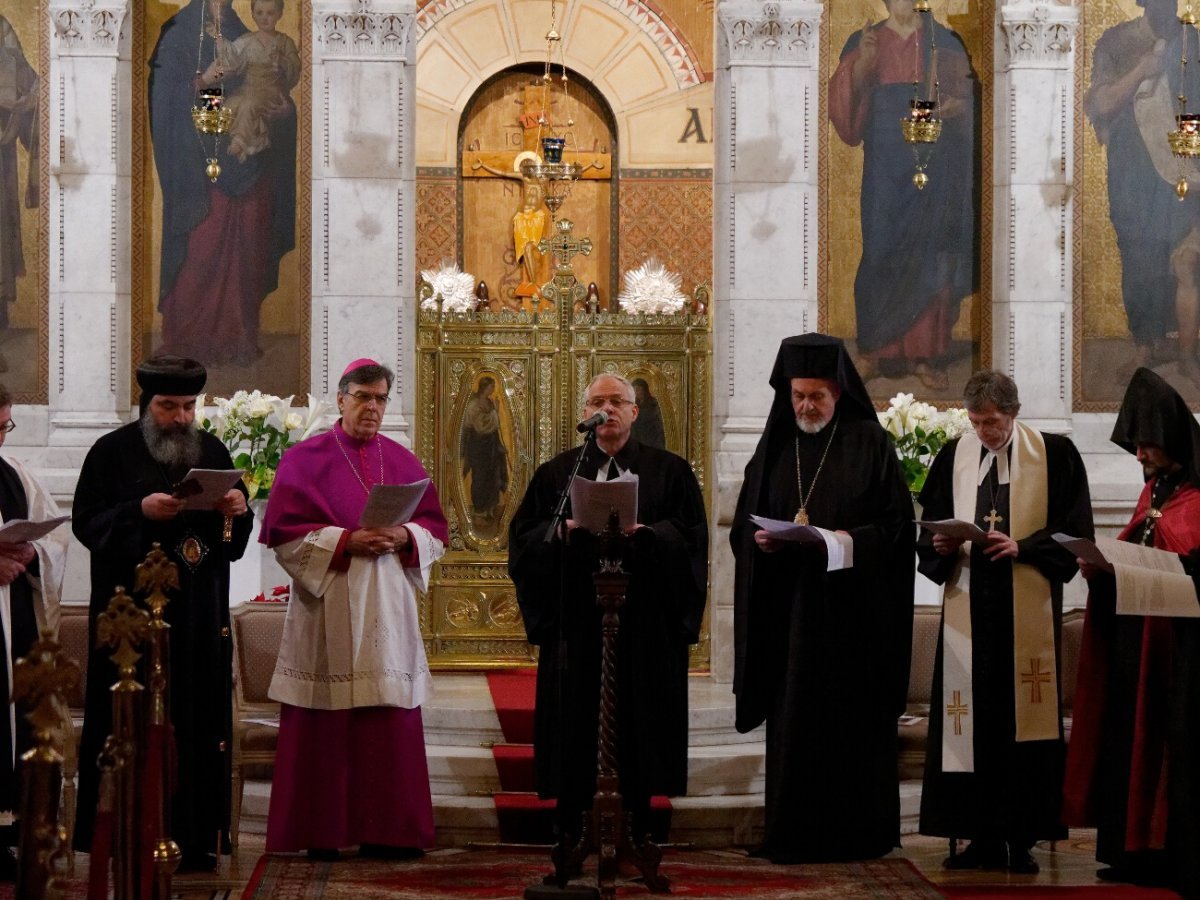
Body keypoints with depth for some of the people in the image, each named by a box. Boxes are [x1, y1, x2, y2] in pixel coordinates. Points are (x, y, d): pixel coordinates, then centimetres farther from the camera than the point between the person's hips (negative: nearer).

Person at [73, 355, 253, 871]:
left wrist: (237, 510, -10)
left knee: (199, 722, 1)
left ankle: (194, 837, 5)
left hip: (199, 613, 3)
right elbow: (86, 520, -5)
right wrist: (140, 511, -19)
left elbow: (238, 535, 13)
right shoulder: (113, 452, 1)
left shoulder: (212, 452, 11)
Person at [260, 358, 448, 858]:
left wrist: (404, 537, -8)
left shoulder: (402, 462, 14)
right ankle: (320, 832, 2)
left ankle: (388, 831, 5)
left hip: (387, 611, 3)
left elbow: (436, 529, 12)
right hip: (327, 611, -3)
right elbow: (285, 533, -5)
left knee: (391, 722, 0)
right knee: (325, 727, -4)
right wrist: (346, 541, -15)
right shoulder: (305, 460, 2)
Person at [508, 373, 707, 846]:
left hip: (644, 622, -1)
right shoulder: (557, 473, 12)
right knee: (575, 718, -1)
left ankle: (635, 823, 6)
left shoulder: (669, 471, 9)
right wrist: (565, 530, -13)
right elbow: (523, 537, 6)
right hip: (575, 618, 1)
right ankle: (571, 825, 5)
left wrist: (643, 532, -17)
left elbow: (691, 534, -1)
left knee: (638, 716, -1)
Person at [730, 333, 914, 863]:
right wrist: (760, 539, -9)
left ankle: (856, 833, 6)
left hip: (851, 610, -3)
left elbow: (895, 526, -3)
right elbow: (742, 524, 12)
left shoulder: (869, 444, 0)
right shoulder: (775, 447, 12)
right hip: (787, 606, 3)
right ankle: (794, 833, 7)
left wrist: (846, 540, -18)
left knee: (852, 723, -1)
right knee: (791, 721, 2)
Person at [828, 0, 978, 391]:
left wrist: (955, 106, -16)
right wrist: (861, 64, -17)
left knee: (930, 253, -2)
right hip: (885, 164, 0)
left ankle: (926, 354, 1)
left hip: (935, 164, 0)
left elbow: (968, 95, 7)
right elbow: (845, 102, 0)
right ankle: (876, 350, 2)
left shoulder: (944, 42, 8)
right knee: (882, 251, -5)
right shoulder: (865, 42, 8)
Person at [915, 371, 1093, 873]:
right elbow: (930, 528, 14)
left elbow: (1074, 532, 0)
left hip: (1029, 612, -3)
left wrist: (1022, 547, -13)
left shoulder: (1054, 456, 0)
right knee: (972, 718, 1)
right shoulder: (954, 457, 9)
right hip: (968, 608, 3)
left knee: (1025, 719, -2)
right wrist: (941, 546, -7)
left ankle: (1022, 840, 4)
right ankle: (983, 838, 6)